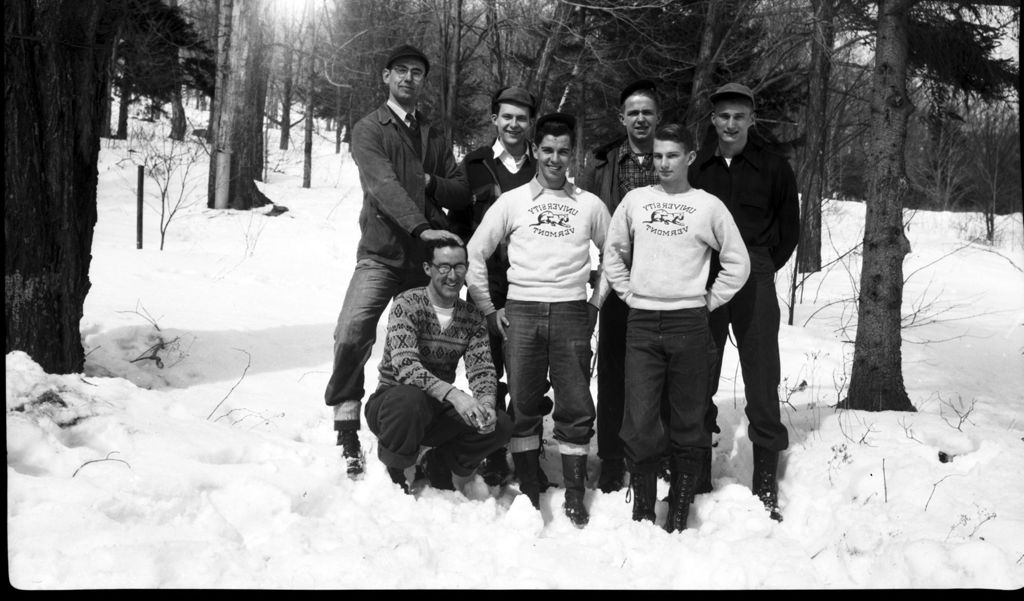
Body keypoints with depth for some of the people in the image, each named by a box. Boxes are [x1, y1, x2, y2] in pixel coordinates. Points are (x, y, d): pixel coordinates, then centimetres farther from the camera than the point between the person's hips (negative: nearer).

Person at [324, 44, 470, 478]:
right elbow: (382, 184, -15)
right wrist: (421, 226, -28)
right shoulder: (368, 129, 2)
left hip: (429, 257, 5)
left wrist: (430, 182, -5)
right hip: (382, 255, -4)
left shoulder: (433, 137, 20)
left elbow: (462, 194, 16)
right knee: (352, 335, -21)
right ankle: (346, 429, -7)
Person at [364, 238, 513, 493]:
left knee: (500, 426, -17)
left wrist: (486, 401, -29)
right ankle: (390, 473, -9)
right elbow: (404, 365, -28)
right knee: (411, 398, -39)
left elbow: (482, 369, -5)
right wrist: (452, 393, -42)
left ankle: (439, 463, 11)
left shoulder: (473, 317, 3)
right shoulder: (407, 304, -15)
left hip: (438, 410, 5)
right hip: (391, 402, -5)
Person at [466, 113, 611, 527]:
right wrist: (488, 308, 5)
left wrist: (597, 301, 10)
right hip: (521, 310, 0)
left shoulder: (589, 204, 10)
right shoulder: (512, 201, 7)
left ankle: (574, 493, 11)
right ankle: (528, 491, 14)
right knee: (523, 404, 3)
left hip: (572, 312, 0)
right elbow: (475, 253, 9)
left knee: (576, 407, 0)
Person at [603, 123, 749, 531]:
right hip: (641, 323, 1)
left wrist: (709, 300, 2)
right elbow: (613, 252, 18)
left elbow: (738, 263, 8)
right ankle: (642, 510, 12)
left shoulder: (709, 206, 3)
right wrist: (628, 293, 9)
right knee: (640, 421, -3)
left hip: (689, 324, -1)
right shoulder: (635, 200, 9)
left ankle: (679, 514, 16)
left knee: (688, 422, 5)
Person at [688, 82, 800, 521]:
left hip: (754, 286, -1)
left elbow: (789, 229, 12)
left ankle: (766, 482, 10)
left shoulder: (773, 168, 4)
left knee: (762, 380, 0)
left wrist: (761, 267, 4)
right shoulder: (696, 167, 6)